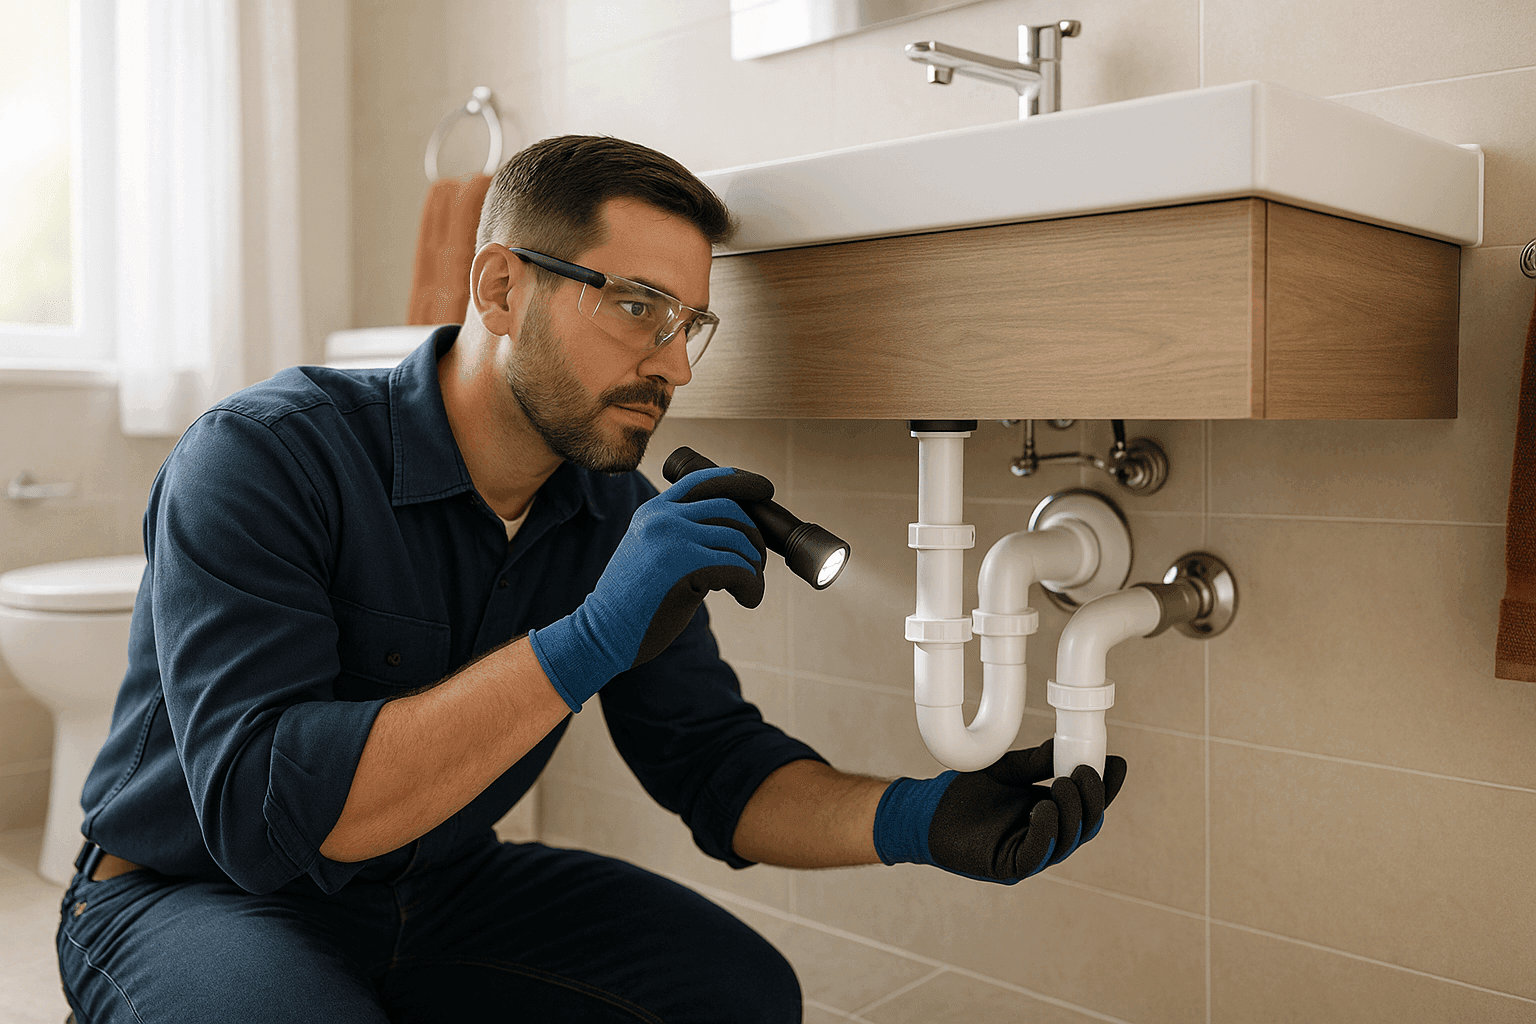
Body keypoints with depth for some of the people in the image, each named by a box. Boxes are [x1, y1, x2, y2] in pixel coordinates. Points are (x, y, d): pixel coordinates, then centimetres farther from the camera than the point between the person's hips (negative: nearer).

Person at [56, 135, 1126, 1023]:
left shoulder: (622, 517, -6)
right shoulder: (262, 456, -24)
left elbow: (719, 766, -6)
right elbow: (261, 807, -34)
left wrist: (918, 821, -25)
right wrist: (586, 646, -41)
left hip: (436, 890, 4)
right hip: (186, 897, -3)